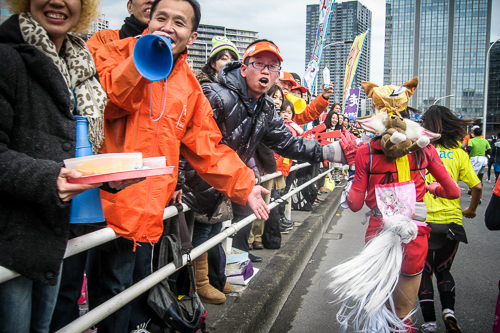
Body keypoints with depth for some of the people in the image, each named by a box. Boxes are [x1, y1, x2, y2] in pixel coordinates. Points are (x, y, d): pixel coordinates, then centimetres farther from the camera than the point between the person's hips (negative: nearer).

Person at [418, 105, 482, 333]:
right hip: (451, 220, 2)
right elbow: (477, 186, -1)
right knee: (443, 269, 21)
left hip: (423, 221, -2)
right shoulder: (458, 152, 1)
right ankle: (448, 309, 1)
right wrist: (471, 210, 17)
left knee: (424, 272, 13)